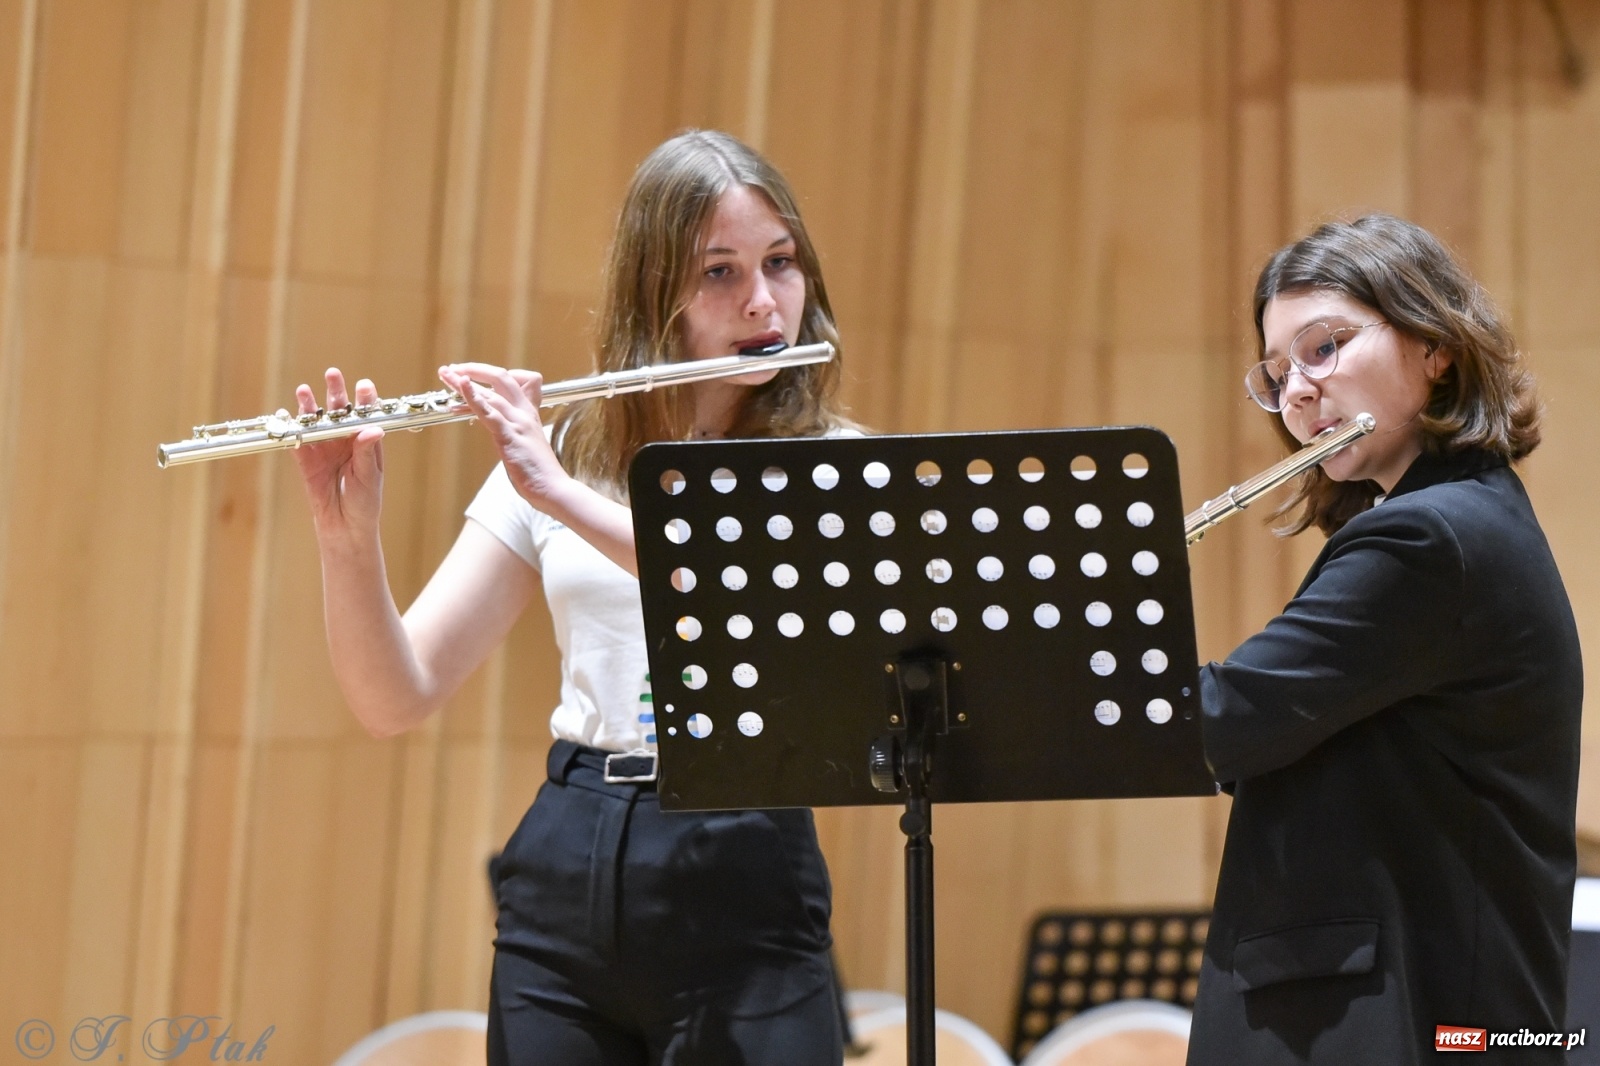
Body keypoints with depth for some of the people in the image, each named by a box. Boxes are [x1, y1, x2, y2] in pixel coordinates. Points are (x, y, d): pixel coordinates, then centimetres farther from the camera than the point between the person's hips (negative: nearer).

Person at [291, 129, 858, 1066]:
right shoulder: (560, 455, 7)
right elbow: (397, 699, 2)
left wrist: (564, 497, -25)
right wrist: (348, 533, -14)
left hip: (741, 892, -2)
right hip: (562, 884, 3)